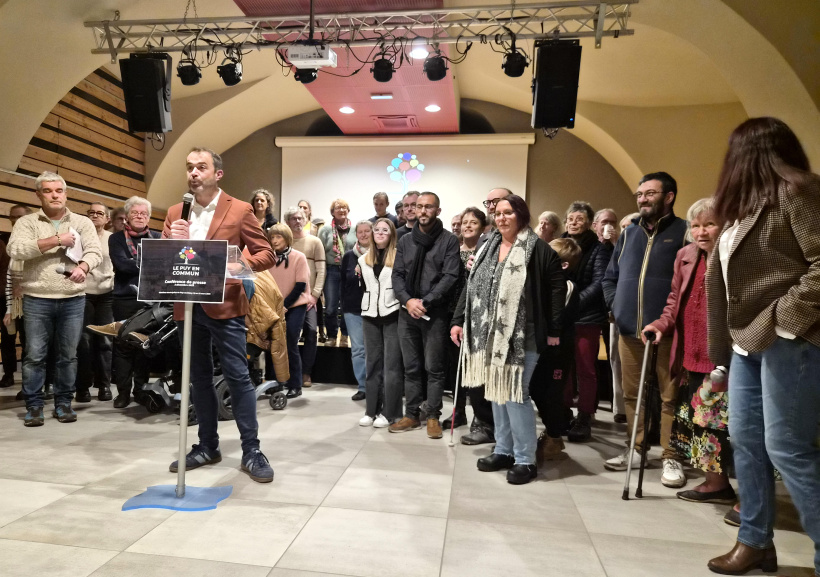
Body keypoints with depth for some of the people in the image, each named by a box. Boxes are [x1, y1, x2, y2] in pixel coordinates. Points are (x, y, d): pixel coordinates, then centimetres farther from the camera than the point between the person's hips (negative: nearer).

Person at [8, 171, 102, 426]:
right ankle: (34, 406, 13)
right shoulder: (27, 222, 5)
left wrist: (82, 267, -23)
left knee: (68, 355, 7)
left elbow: (95, 251, -2)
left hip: (73, 300, 1)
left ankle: (63, 403, 18)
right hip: (37, 300, -1)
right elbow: (15, 249, -11)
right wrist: (56, 240, -14)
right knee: (34, 355, 3)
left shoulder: (82, 222, 9)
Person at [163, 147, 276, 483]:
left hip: (225, 306, -5)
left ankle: (251, 451, 7)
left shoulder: (239, 210, -1)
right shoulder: (175, 213, 12)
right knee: (199, 378, 13)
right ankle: (207, 446, 26)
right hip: (187, 307, 5)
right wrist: (172, 241, -11)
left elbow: (266, 254, -3)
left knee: (237, 376, -4)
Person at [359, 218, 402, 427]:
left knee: (391, 364, 0)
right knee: (372, 362, 10)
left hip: (393, 314, -5)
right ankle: (371, 410, 17)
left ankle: (390, 412, 6)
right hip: (370, 315, 5)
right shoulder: (363, 259, 14)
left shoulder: (399, 256, -5)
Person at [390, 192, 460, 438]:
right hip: (407, 312, 4)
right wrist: (408, 300, -10)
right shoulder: (405, 241, 12)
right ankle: (412, 415, 21)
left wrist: (426, 302, -16)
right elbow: (397, 275, 7)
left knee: (434, 368, 2)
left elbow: (450, 277, -10)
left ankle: (433, 416, 15)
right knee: (411, 367, 11)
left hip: (435, 313, -4)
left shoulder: (449, 240, -2)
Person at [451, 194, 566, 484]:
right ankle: (503, 450, 28)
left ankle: (525, 459, 9)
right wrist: (458, 320, 8)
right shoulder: (488, 248, 13)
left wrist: (554, 329, -9)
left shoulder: (537, 249, -6)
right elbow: (471, 286, 14)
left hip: (521, 336, -7)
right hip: (489, 335, 7)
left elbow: (557, 287, -8)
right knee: (497, 392, 13)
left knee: (515, 395, -6)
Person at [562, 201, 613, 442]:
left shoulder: (599, 249, -2)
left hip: (587, 316, -4)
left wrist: (575, 303, -23)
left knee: (585, 369, 4)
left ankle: (584, 419, 13)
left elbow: (598, 283, -12)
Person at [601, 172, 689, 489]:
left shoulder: (684, 231, 0)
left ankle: (671, 457, 12)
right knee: (631, 393, 11)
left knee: (670, 396, 2)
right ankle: (636, 448, 24)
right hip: (629, 328, 5)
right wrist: (615, 305, 7)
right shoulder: (628, 233, 16)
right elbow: (610, 275, 20)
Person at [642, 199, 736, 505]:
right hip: (692, 358, 7)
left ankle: (749, 495, 14)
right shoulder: (685, 256, 10)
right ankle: (716, 484, 31)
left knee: (725, 424, -3)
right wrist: (663, 323, 5)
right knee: (700, 420, 15)